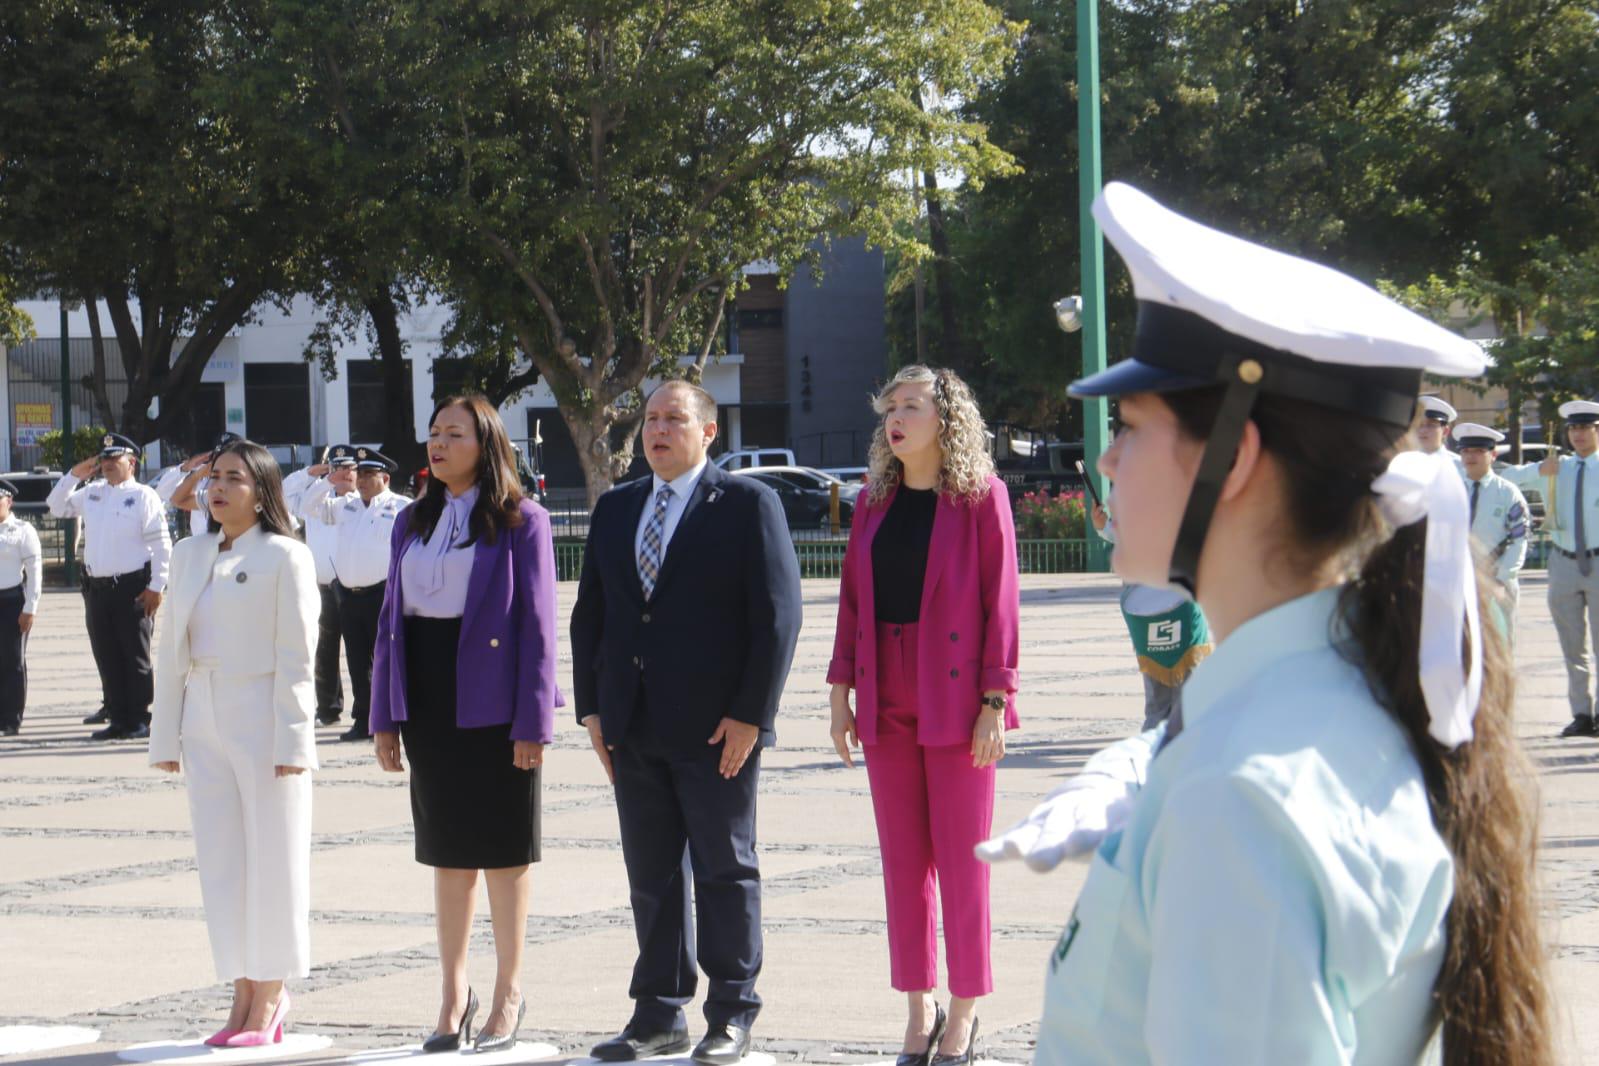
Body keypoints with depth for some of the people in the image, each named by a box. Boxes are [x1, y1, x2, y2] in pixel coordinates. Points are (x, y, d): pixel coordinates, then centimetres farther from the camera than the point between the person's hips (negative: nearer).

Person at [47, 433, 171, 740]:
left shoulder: (143, 496, -6)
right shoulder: (92, 494, 13)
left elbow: (161, 544, -9)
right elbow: (57, 507, 25)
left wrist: (156, 586, -14)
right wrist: (74, 475, 11)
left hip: (133, 588, -6)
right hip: (97, 587, 6)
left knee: (135, 657, -1)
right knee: (107, 658, 9)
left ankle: (139, 720, 5)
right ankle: (118, 720, 15)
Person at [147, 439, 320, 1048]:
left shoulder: (284, 558, -5)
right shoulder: (189, 556, 13)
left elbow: (295, 658, -9)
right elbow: (173, 650, 14)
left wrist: (290, 741, -14)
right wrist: (166, 736, 10)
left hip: (263, 724, -6)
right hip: (204, 726, 6)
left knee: (272, 862, 1)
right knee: (221, 863, 6)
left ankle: (268, 1001, 9)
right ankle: (244, 995, 12)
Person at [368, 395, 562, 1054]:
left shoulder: (520, 522, -5)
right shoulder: (413, 523, 11)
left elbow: (537, 624, -8)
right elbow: (391, 619, 12)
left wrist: (532, 722, -13)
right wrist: (385, 716, 7)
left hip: (493, 702, -5)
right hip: (429, 701, 5)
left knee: (503, 849, 4)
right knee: (448, 851, 11)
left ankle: (509, 993, 15)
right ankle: (454, 993, 19)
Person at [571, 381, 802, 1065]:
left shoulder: (747, 504, -3)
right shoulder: (615, 509, 14)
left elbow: (777, 612, -8)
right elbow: (589, 615, 15)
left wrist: (749, 714, -13)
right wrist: (592, 707, 6)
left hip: (717, 727, -5)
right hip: (633, 728, 5)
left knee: (725, 872, 2)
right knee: (651, 873, 10)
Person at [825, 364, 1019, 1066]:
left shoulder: (980, 498, -5)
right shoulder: (874, 502, 10)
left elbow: (1001, 605, -7)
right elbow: (851, 600, 11)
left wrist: (994, 703, -12)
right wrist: (841, 692, 6)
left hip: (955, 701, -5)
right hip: (886, 703, 5)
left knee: (960, 859, 1)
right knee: (901, 860, 7)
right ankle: (918, 1009, 16)